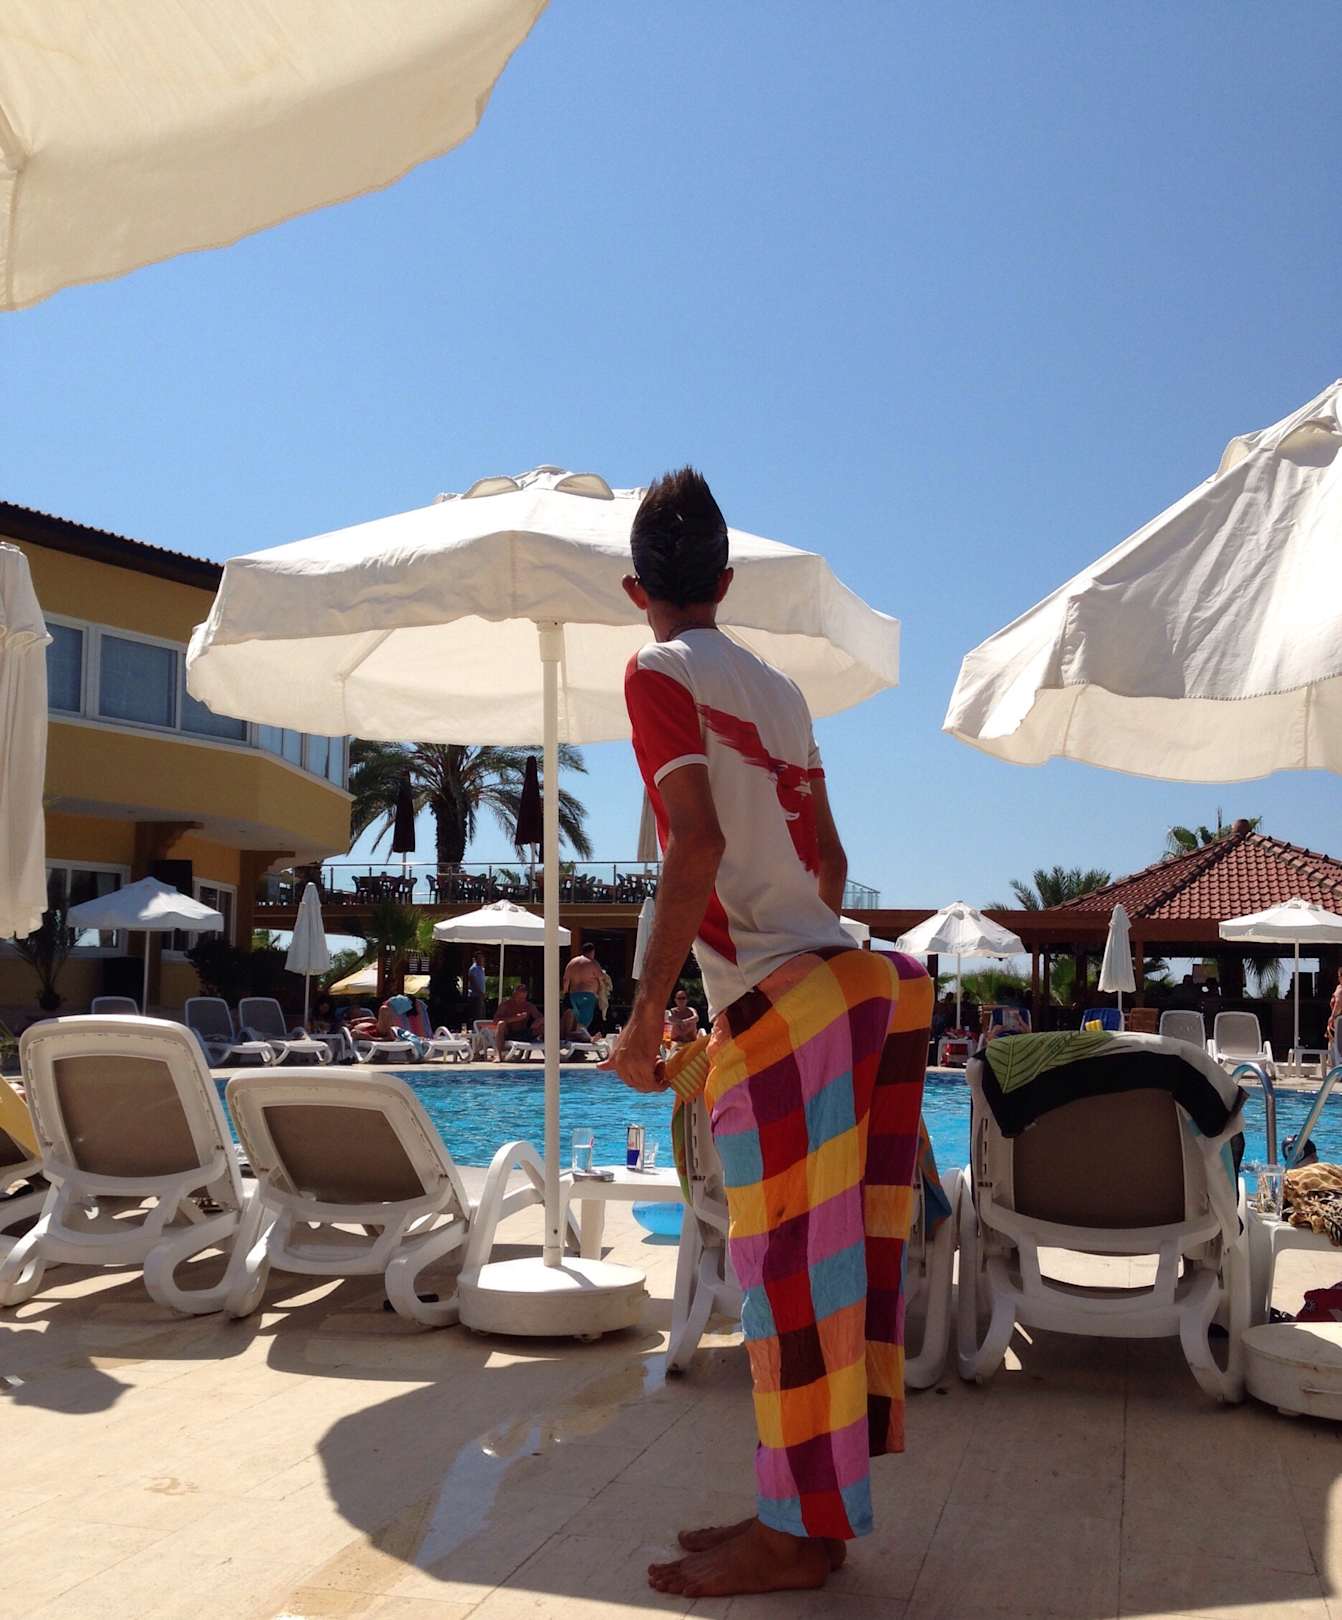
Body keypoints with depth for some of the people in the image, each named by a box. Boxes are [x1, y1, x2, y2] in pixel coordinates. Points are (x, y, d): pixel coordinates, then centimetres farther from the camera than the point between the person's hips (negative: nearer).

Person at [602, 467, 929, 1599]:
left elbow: (698, 842, -17)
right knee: (819, 1264, 12)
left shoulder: (662, 671, -4)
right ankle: (805, 1508, 23)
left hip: (774, 1002, -8)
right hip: (846, 983, 8)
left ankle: (799, 1534, 10)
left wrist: (647, 1007, -13)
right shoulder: (780, 688, 18)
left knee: (789, 1268, -1)